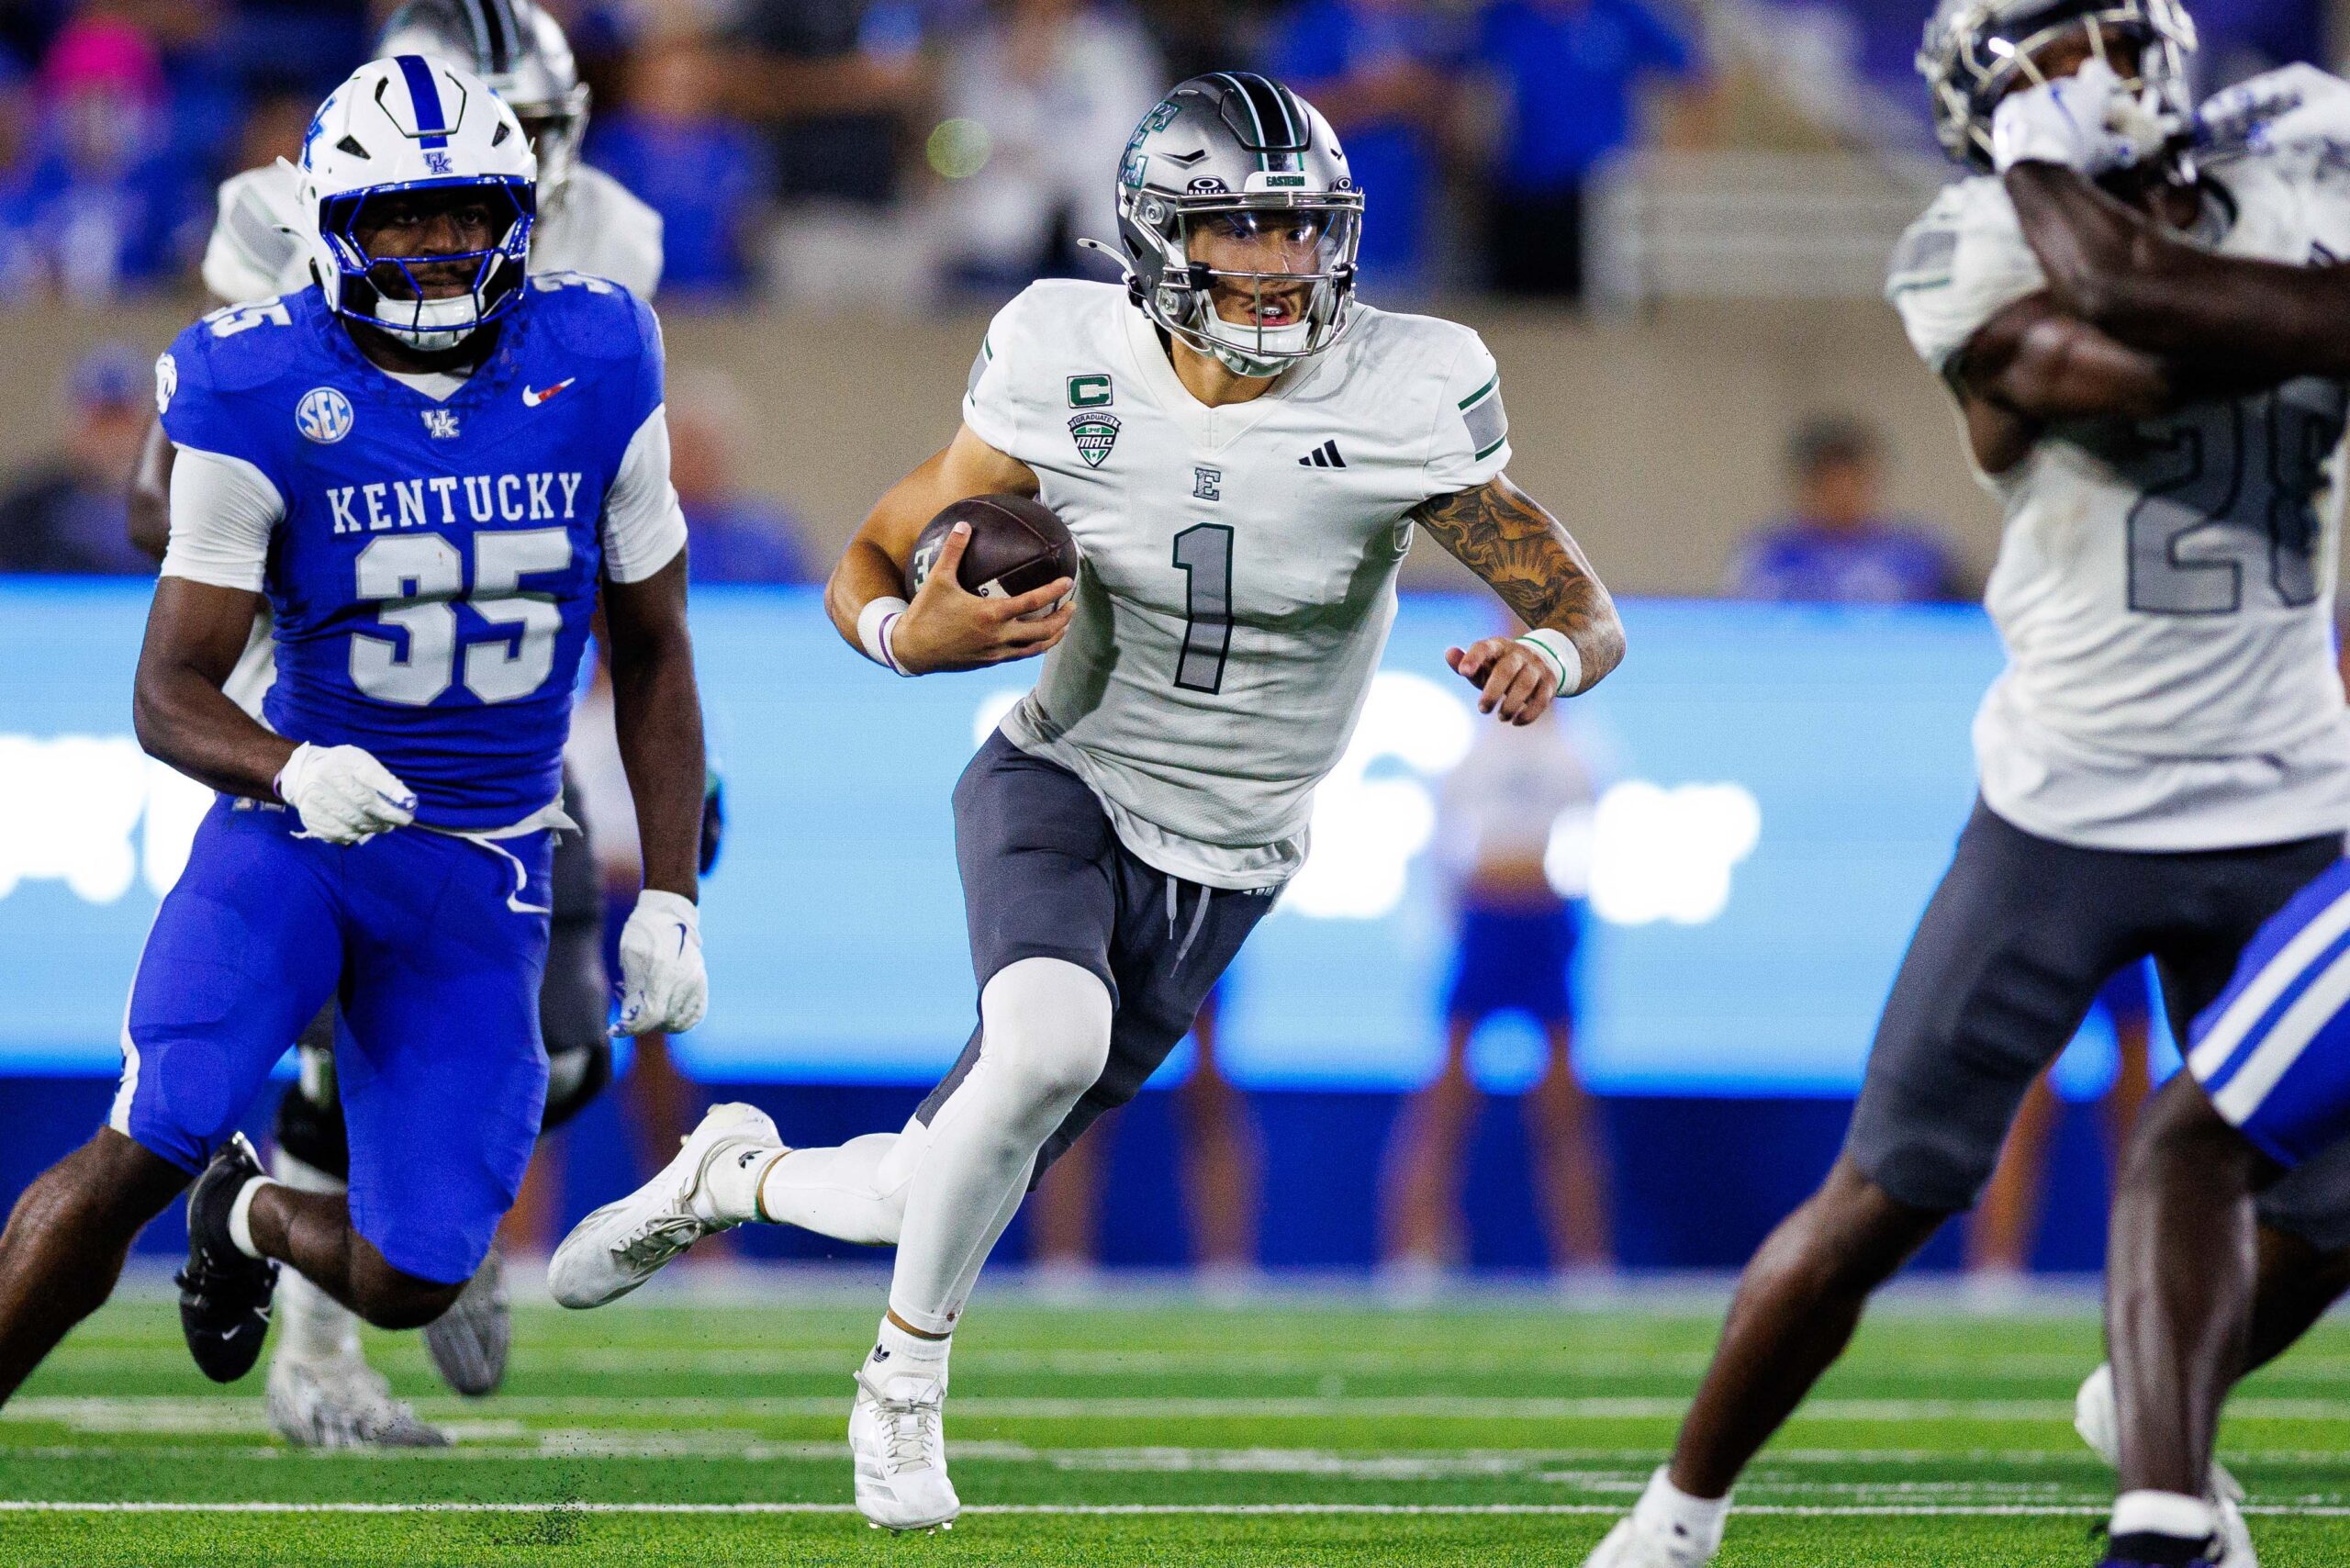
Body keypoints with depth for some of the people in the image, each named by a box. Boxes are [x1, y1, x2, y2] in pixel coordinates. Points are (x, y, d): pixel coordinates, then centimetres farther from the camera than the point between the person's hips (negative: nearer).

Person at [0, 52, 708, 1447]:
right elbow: (171, 692, -10)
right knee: (146, 1147, -25)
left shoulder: (597, 376, -4)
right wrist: (290, 771, -32)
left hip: (487, 875, 3)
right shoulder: (264, 400, -13)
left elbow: (653, 655, 8)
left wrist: (670, 897, 4)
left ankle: (253, 1216, 36)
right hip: (300, 827, -2)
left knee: (410, 1282, -1)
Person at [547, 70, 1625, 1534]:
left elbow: (1588, 612, -13)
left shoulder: (1402, 399, -17)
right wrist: (909, 633, -28)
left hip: (1222, 869, 2)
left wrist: (1548, 660, -37)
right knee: (1050, 1041, -33)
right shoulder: (1071, 372, -15)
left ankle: (740, 1172, 36)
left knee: (938, 1196, 1)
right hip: (1061, 790, -2)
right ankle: (906, 1383, -10)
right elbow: (871, 562, -4)